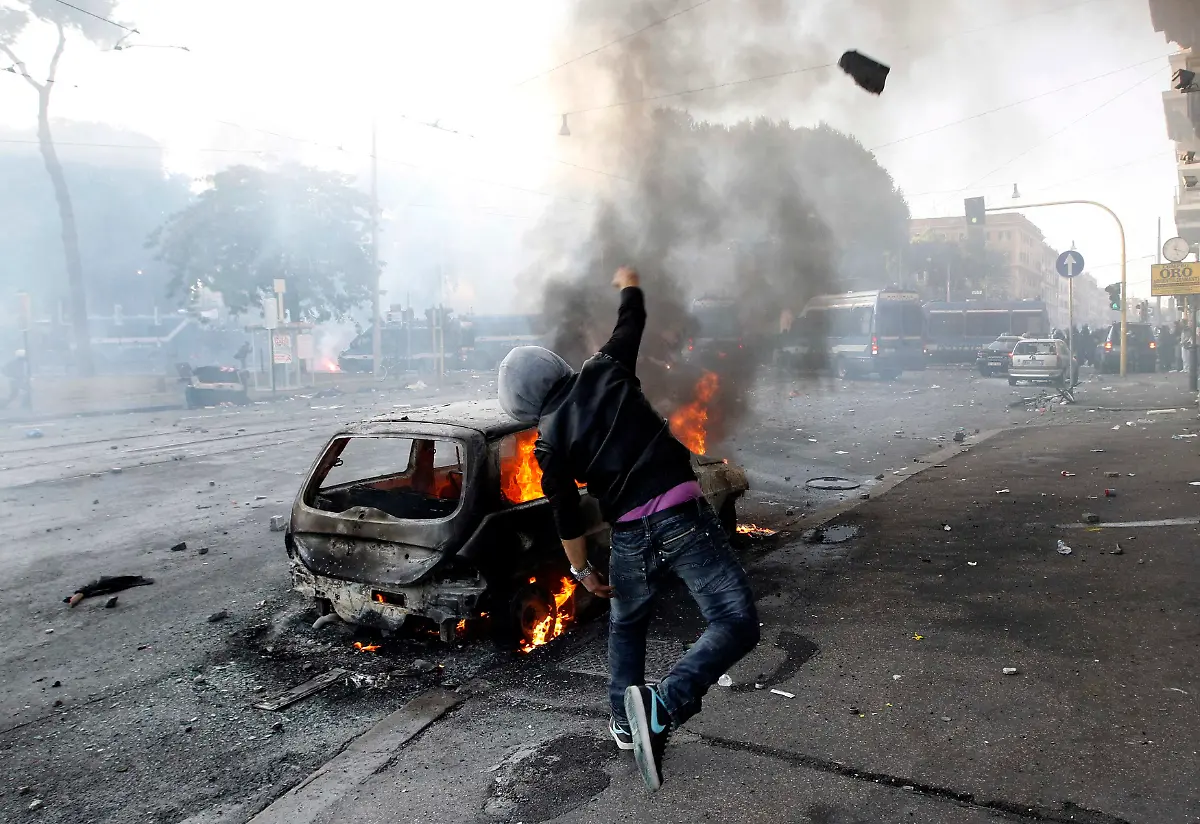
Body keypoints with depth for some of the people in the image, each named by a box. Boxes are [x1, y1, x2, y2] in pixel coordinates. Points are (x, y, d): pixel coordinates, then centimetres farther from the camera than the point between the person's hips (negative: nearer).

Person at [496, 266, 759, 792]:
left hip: (630, 537, 2)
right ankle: (663, 704, -20)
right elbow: (633, 319, 19)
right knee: (736, 624, -3)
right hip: (684, 518, -2)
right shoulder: (604, 372, 3)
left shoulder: (549, 442, 3)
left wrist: (583, 572, 21)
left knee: (626, 628, 28)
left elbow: (566, 517, 7)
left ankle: (625, 723, 39)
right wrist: (628, 282, 40)